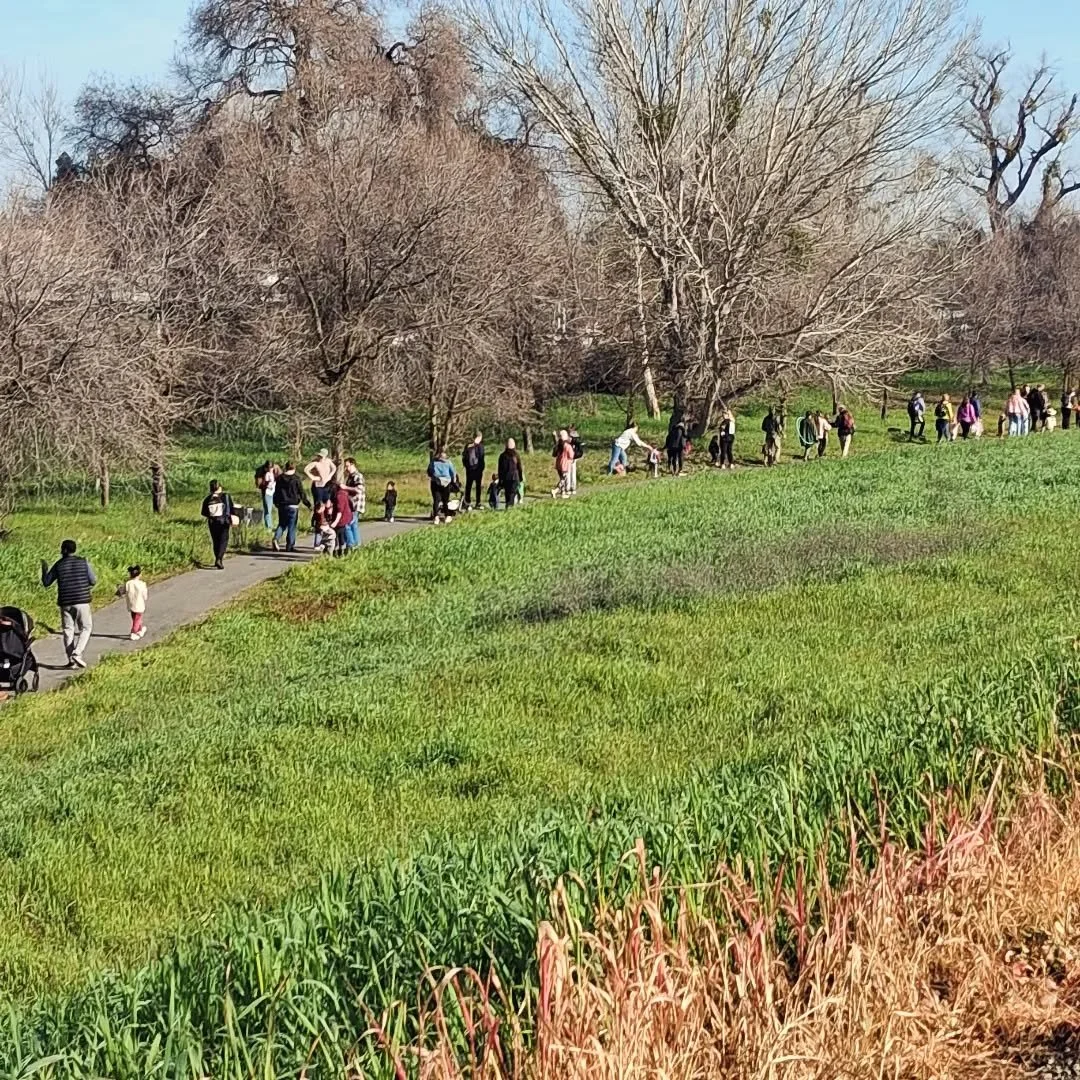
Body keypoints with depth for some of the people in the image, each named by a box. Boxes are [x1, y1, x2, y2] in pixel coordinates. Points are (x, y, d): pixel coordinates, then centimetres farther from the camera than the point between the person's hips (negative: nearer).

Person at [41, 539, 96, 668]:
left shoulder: (58, 565, 2)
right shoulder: (83, 562, -1)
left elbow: (46, 582, 9)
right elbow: (93, 581, -2)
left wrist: (44, 569, 24)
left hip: (65, 603, 2)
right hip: (82, 601, -2)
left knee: (68, 630, 9)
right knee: (86, 628, 7)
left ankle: (71, 659, 5)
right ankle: (77, 653, -12)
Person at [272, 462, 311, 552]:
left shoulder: (280, 478, 4)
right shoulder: (296, 479, -9)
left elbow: (276, 492, 11)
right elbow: (301, 493, -5)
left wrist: (276, 503, 25)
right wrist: (307, 504, 4)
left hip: (282, 505, 4)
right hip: (293, 505, -4)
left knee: (282, 524, 14)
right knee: (292, 526, 3)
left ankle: (276, 538, -10)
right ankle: (290, 546, 4)